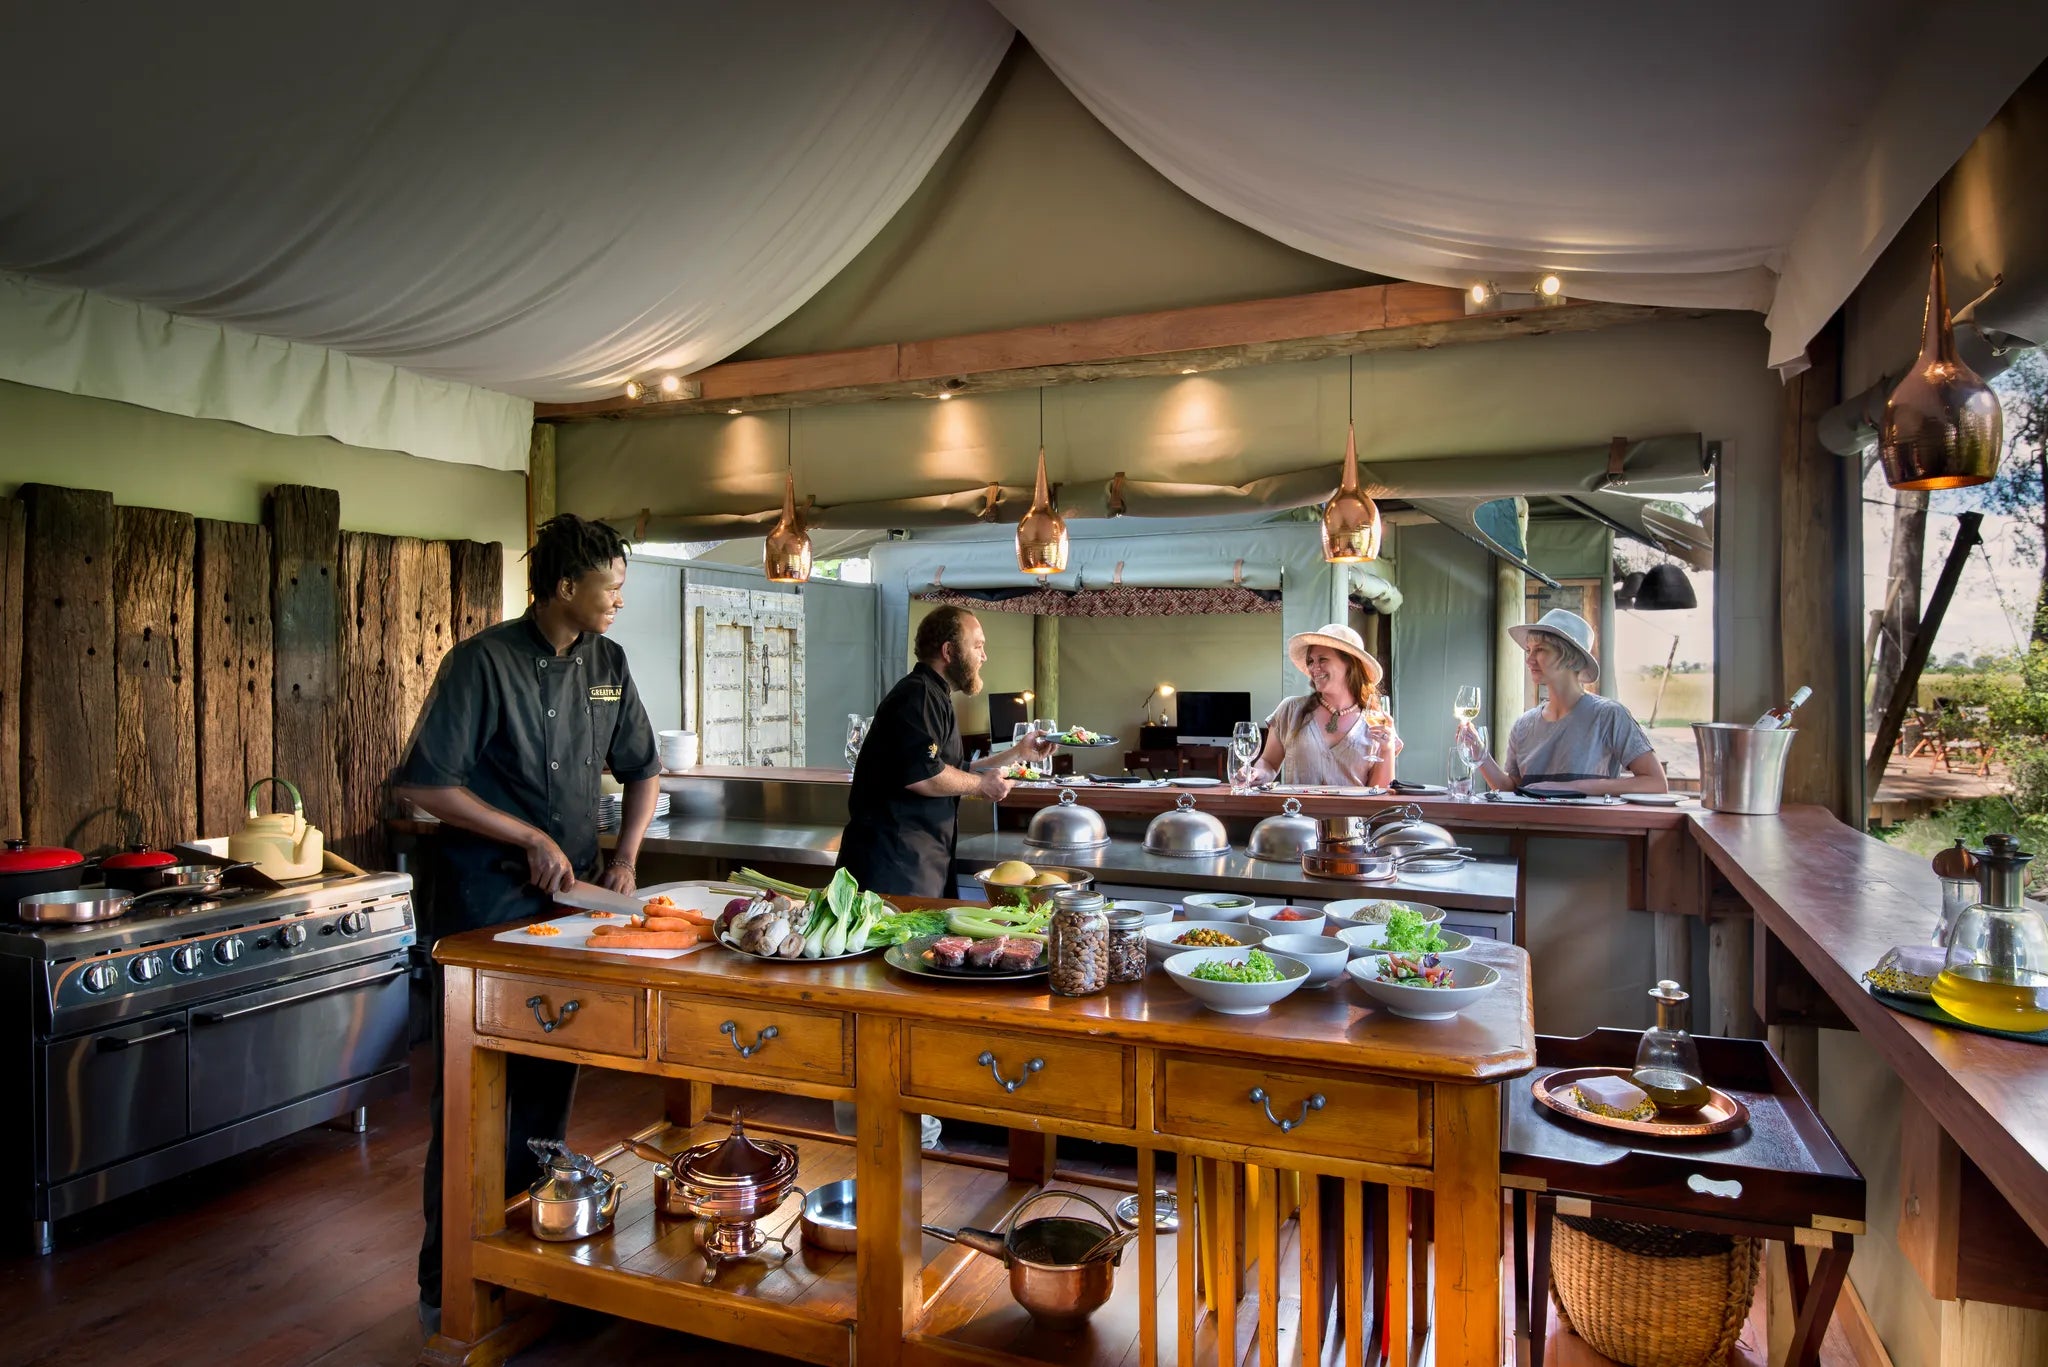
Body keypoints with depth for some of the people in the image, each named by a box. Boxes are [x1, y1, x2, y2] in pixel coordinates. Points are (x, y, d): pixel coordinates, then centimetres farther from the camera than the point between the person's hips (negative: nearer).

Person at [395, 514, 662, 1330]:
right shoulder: (484, 662, -14)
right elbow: (424, 786, -15)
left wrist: (625, 858, 4)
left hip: (568, 898, 6)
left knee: (548, 1082, 14)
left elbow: (642, 769, 15)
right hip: (486, 902, -6)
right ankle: (448, 1283, 18)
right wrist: (532, 839, -16)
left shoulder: (607, 663, 4)